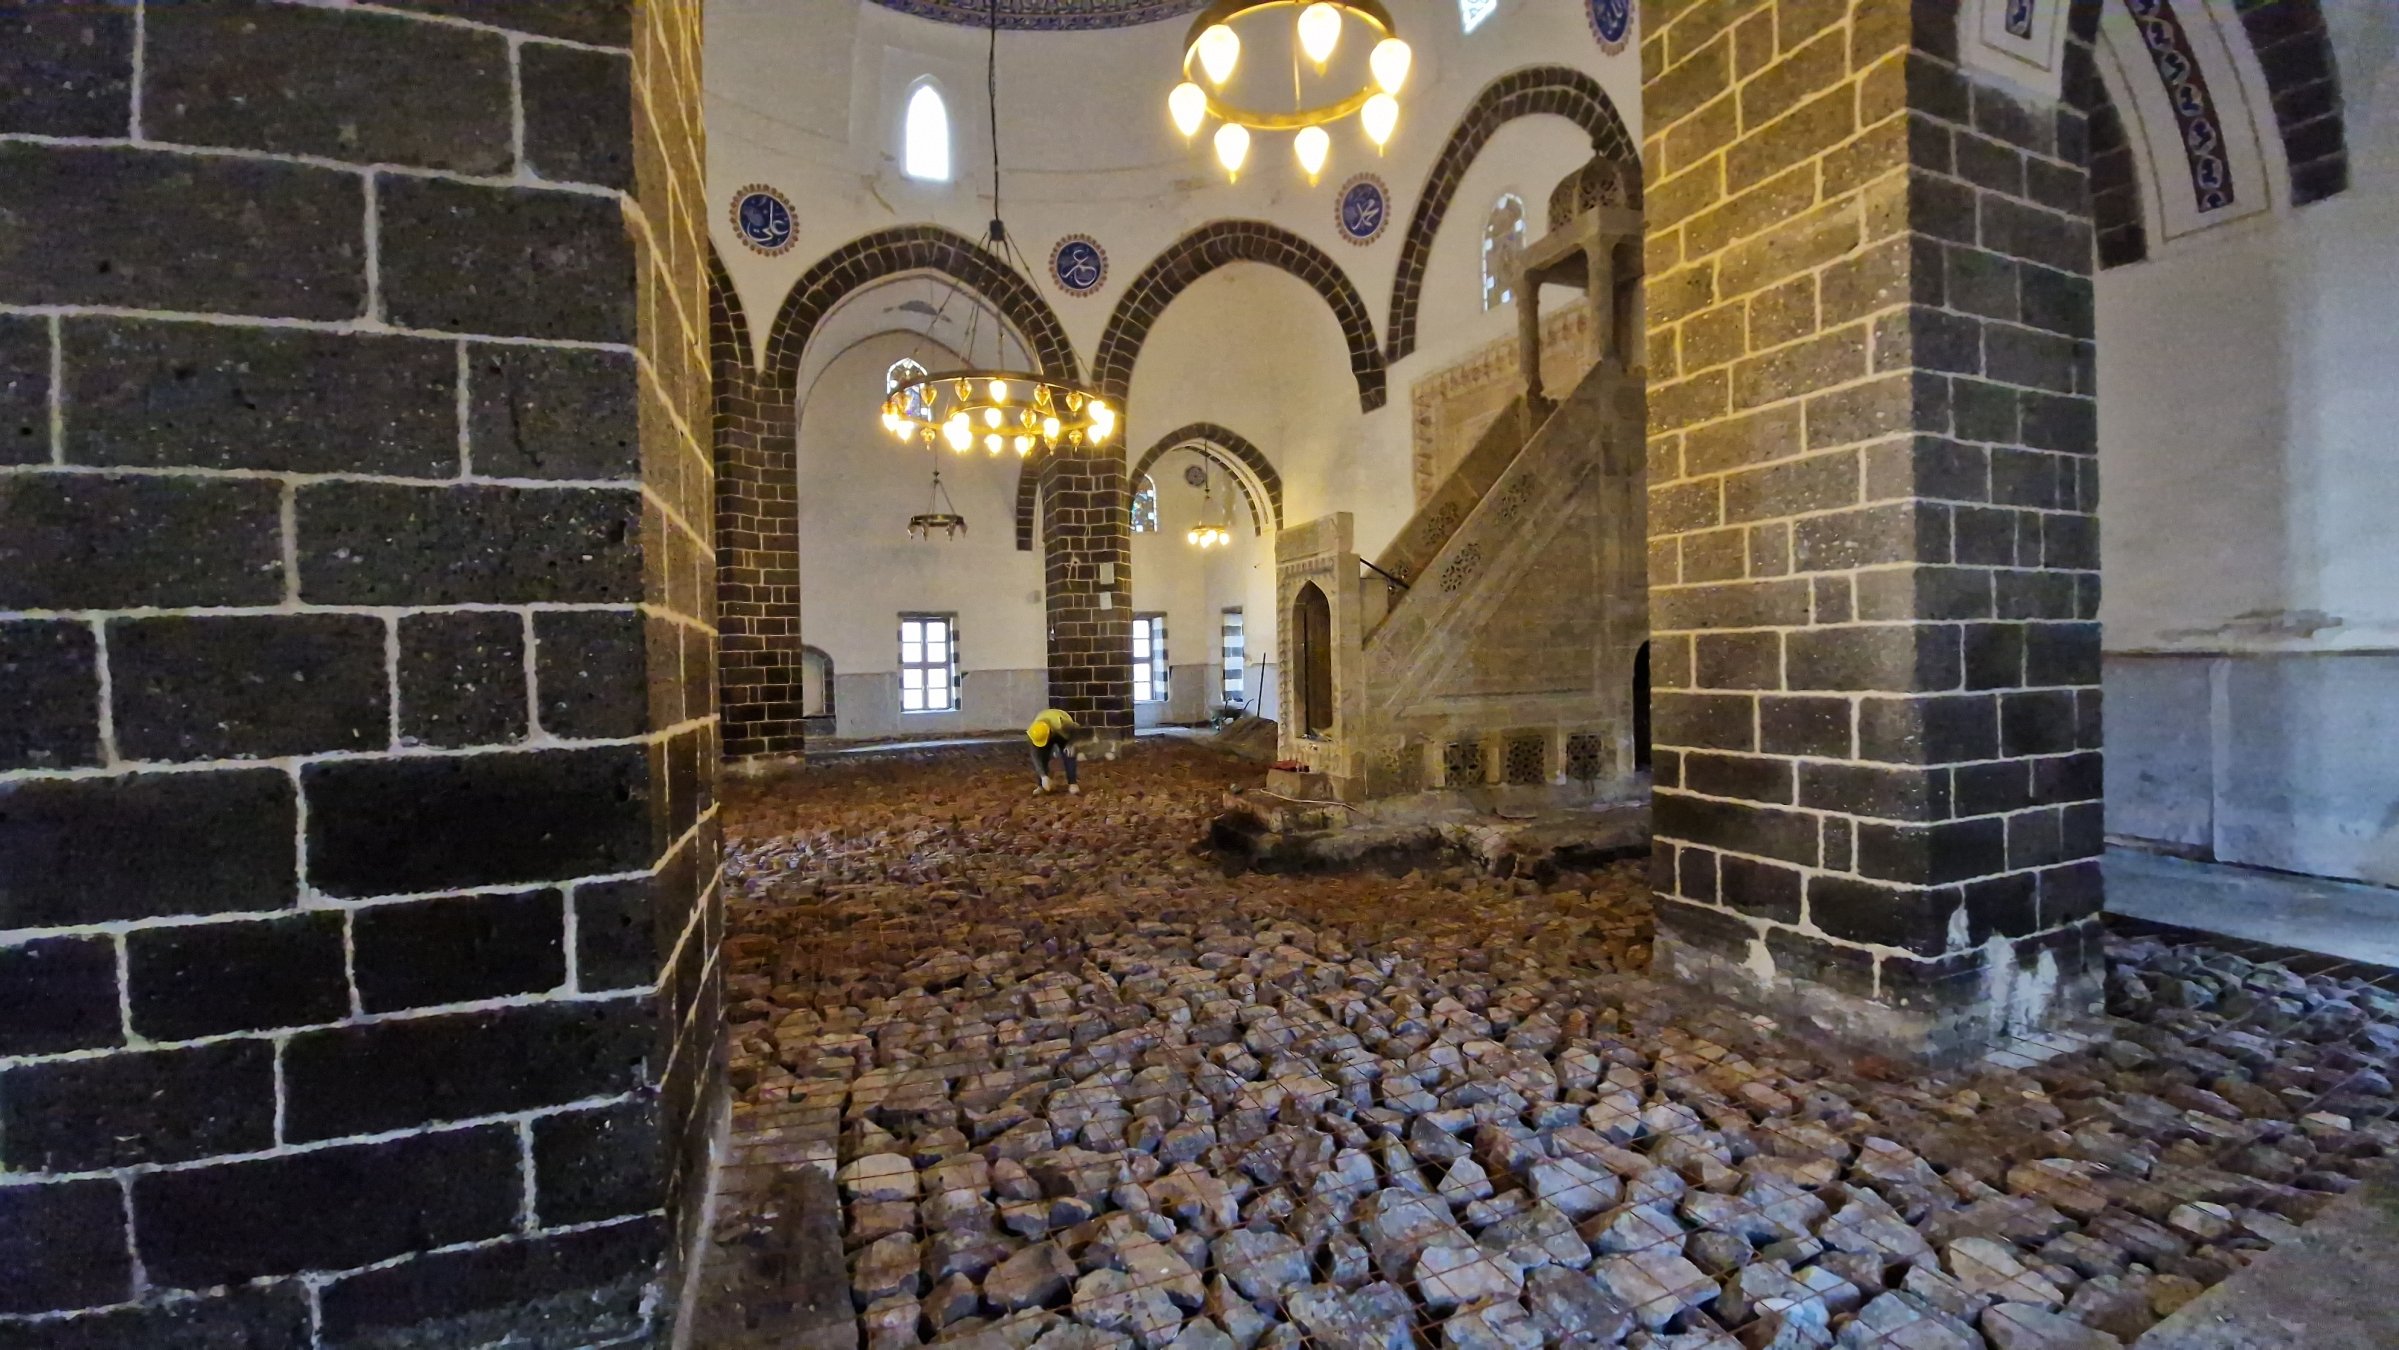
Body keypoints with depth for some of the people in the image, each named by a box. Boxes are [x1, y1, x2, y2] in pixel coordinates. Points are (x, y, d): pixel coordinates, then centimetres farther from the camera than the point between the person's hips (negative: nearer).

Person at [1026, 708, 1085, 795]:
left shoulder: (1061, 725, -47)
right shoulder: (1034, 733, -37)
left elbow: (1077, 730, -26)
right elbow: (1035, 756, -32)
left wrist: (1071, 744, -32)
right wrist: (1043, 776, -36)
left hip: (1063, 735, -2)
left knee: (1068, 757, -19)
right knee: (1041, 758, -11)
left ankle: (1073, 786, -15)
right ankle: (1042, 786, 3)